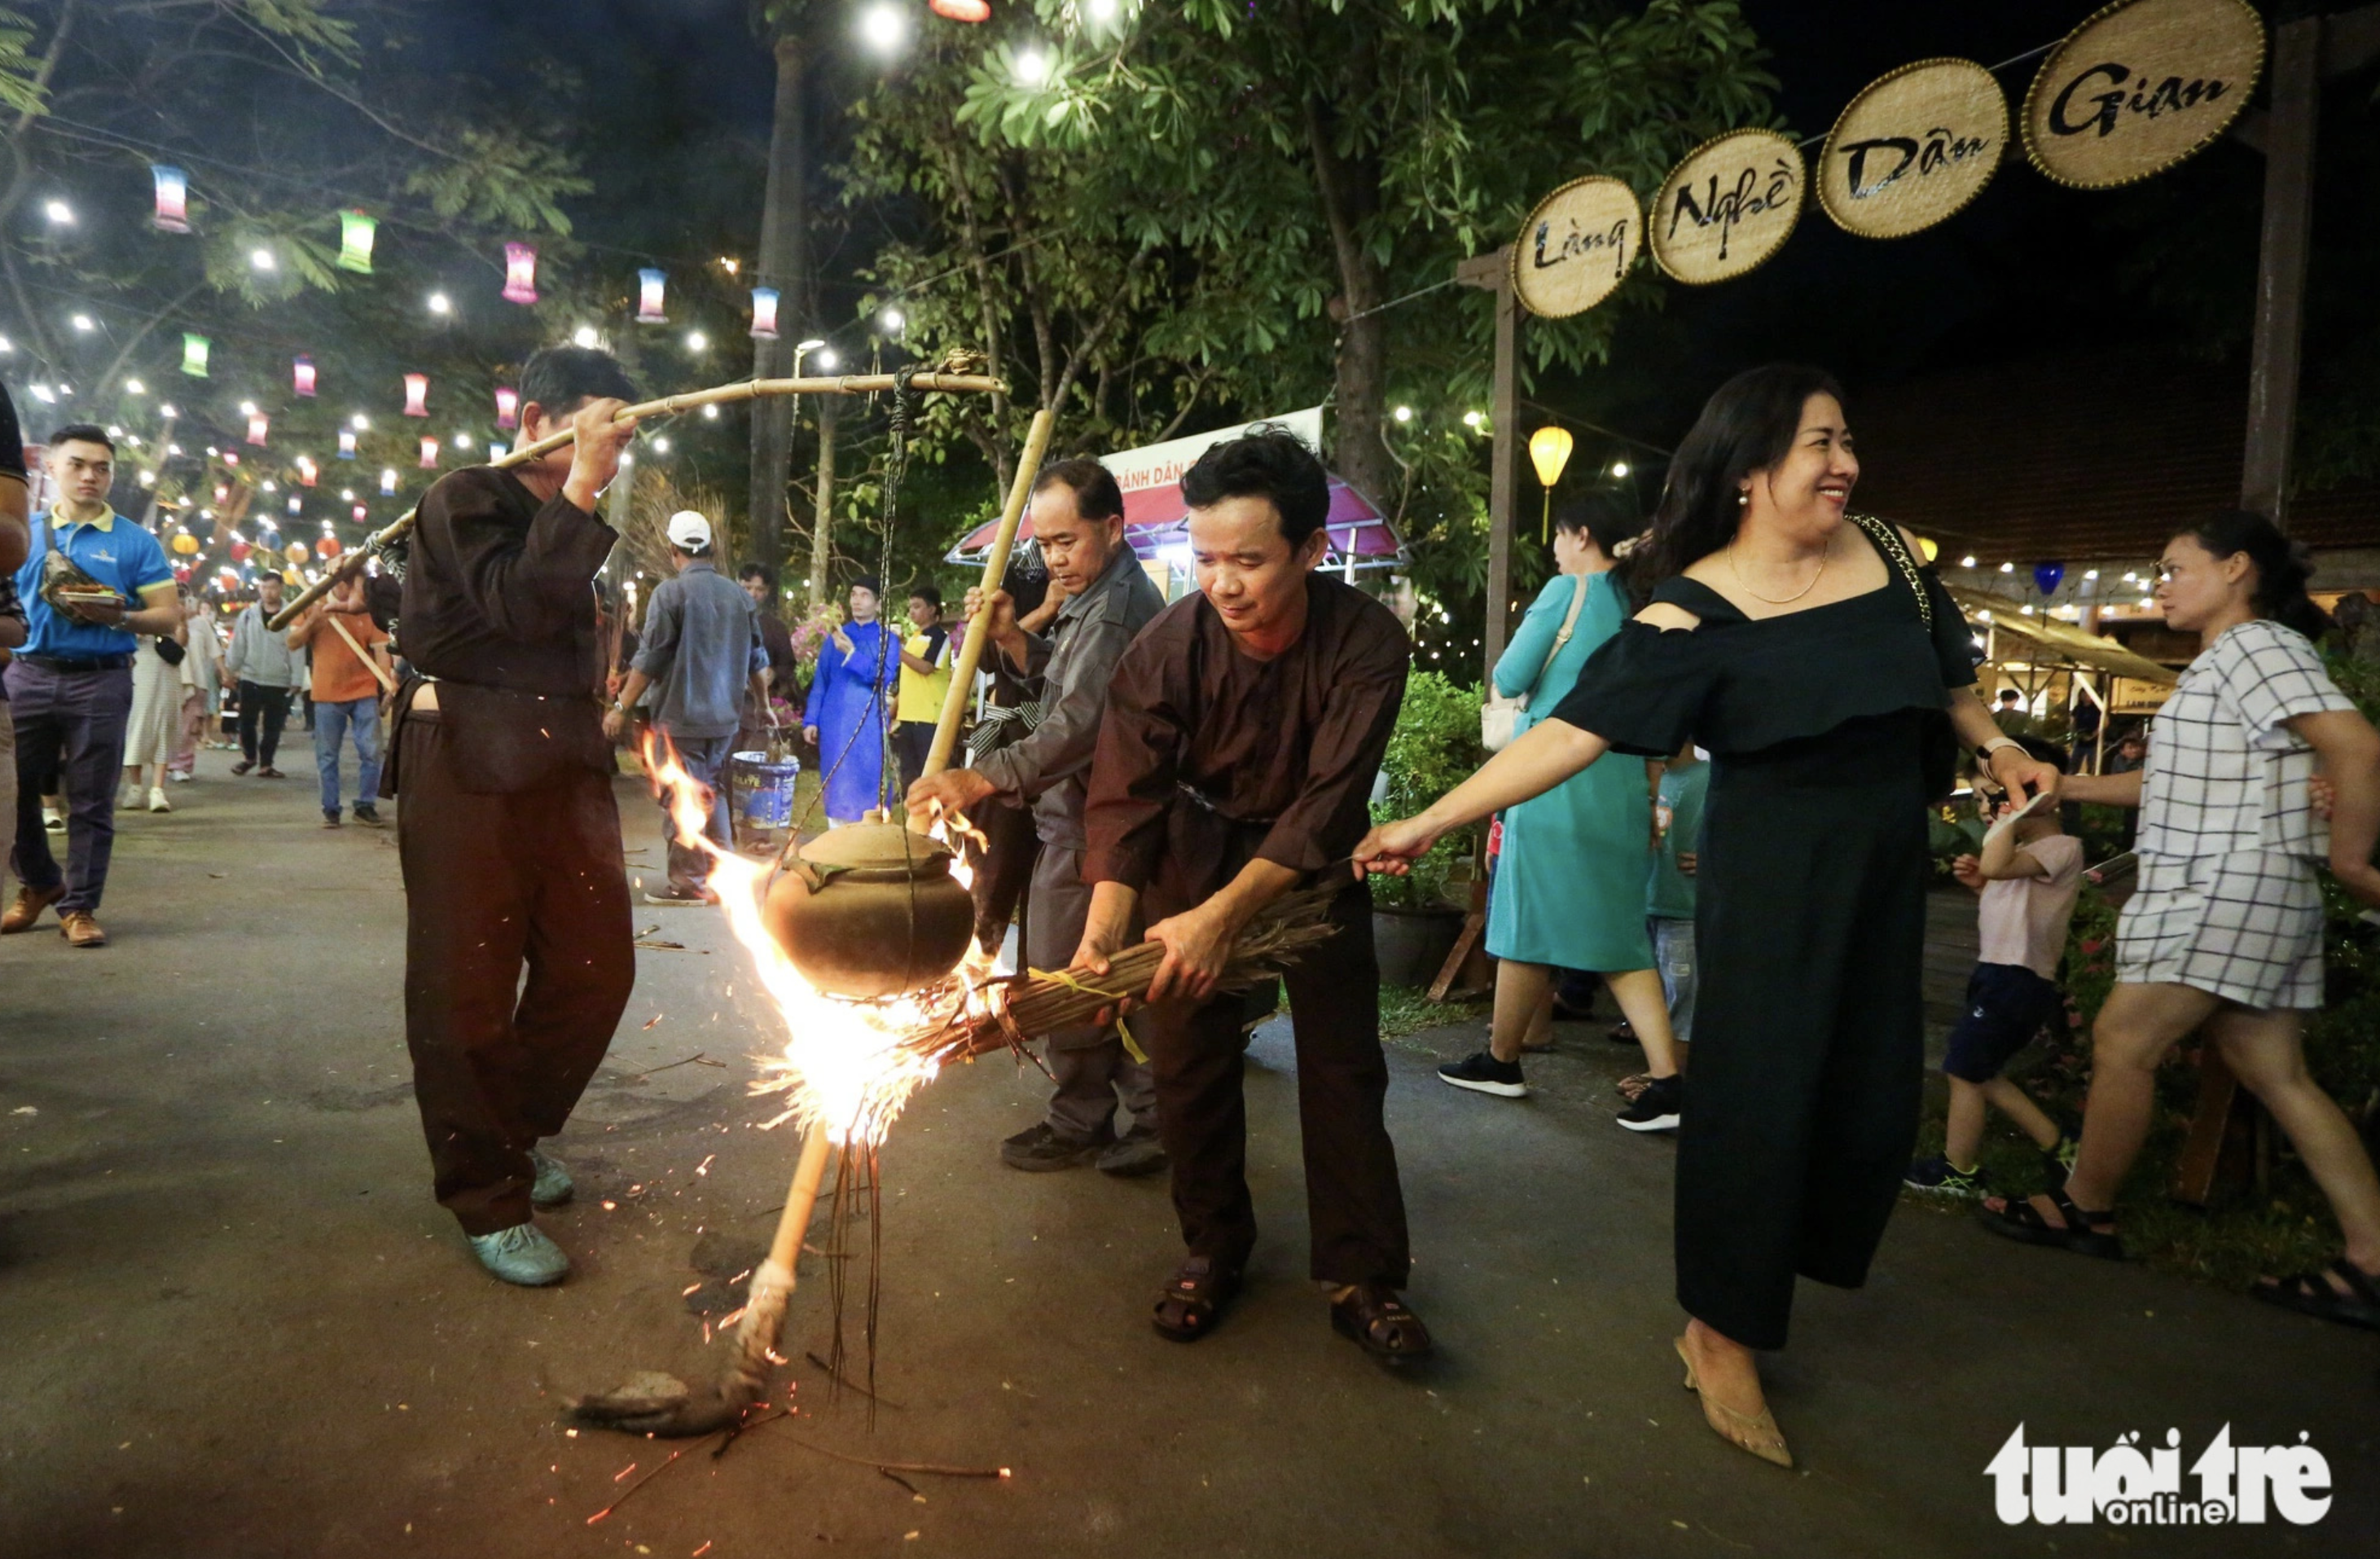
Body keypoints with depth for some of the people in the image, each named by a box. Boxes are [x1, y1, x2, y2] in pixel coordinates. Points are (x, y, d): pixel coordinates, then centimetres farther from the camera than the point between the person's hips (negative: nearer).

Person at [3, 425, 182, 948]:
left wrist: (120, 617, -17)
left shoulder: (135, 541, 3)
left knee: (91, 801, 2)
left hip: (101, 680, -2)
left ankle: (79, 906, 11)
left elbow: (169, 614, -1)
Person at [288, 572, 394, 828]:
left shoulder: (368, 610, 1)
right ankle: (330, 809, 13)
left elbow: (380, 647, -3)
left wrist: (387, 679, -18)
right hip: (327, 694, 0)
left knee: (371, 752, -2)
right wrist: (312, 621, -12)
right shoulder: (313, 606, 3)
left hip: (364, 693, 0)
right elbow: (293, 643, 4)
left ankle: (365, 805, 9)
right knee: (327, 756, 5)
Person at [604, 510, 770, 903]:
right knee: (714, 794, 17)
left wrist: (621, 708, -5)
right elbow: (757, 661, 12)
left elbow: (648, 660, -12)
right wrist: (764, 706, 25)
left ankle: (688, 882, 3)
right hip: (724, 717, 6)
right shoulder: (740, 596, 6)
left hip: (681, 716, -6)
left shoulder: (671, 591, -10)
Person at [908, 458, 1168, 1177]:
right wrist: (1013, 637, 0)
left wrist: (982, 779, -42)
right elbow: (1060, 680, 19)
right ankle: (1152, 1117, 25)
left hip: (1088, 827, -11)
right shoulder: (1102, 593, 15)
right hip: (1088, 817, 11)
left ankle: (1078, 1124, 15)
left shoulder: (1115, 609, -21)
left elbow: (1078, 724, -33)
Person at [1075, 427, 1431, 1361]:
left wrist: (1224, 914, -42)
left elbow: (1329, 803, -32)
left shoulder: (1367, 643, -27)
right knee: (1188, 1057, 2)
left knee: (1343, 1060, -1)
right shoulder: (1167, 647, -24)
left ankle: (1361, 1277, 12)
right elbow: (1124, 802, -25)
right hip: (1196, 847, 1)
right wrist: (1103, 934, -40)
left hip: (1313, 858, -1)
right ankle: (1212, 1249, 22)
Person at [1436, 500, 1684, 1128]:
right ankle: (1666, 1079, 0)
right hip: (1620, 779, 7)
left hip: (1557, 772, -7)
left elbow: (1510, 679, -5)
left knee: (1528, 916, 3)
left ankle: (1501, 1061, 16)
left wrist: (1523, 661, 17)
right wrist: (1652, 798, 19)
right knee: (1616, 929, 7)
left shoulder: (1566, 589, -4)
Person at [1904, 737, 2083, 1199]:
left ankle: (1959, 1170, 15)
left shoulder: (2062, 847, -15)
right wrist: (1978, 884, 6)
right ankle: (2057, 1147, 25)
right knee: (1981, 1072, 16)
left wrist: (2013, 818, -21)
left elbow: (1994, 866, -33)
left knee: (1964, 1071, 0)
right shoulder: (2024, 851, 16)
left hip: (2017, 979, -10)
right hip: (2002, 973, 10)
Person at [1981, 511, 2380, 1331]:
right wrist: (2068, 786, 24)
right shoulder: (2228, 664, 21)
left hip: (2229, 889, -10)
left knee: (2122, 1042, -4)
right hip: (2228, 893, 10)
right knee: (2276, 1075, 8)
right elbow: (2184, 782, 27)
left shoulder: (2257, 645, -10)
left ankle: (2084, 1210, 8)